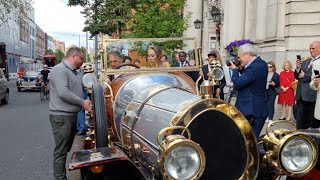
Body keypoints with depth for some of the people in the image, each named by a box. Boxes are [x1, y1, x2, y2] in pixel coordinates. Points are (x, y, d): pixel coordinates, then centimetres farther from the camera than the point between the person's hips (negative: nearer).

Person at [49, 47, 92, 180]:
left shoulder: (75, 73, 17)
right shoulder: (59, 69, -14)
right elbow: (63, 93, -24)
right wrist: (82, 102, -17)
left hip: (73, 116, 10)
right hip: (61, 117, -10)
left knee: (66, 149, 18)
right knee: (61, 151, -2)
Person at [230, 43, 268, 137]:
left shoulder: (254, 67, -22)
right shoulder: (261, 63, 10)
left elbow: (237, 84, -22)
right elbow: (245, 78, 16)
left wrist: (234, 69, -7)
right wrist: (241, 69, 3)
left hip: (252, 112, -10)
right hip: (258, 108, 10)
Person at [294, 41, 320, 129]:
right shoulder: (305, 62, 18)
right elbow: (297, 76, 15)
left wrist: (304, 76, -10)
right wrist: (298, 68, -2)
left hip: (313, 96, -6)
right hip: (301, 96, 6)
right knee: (300, 124, 10)